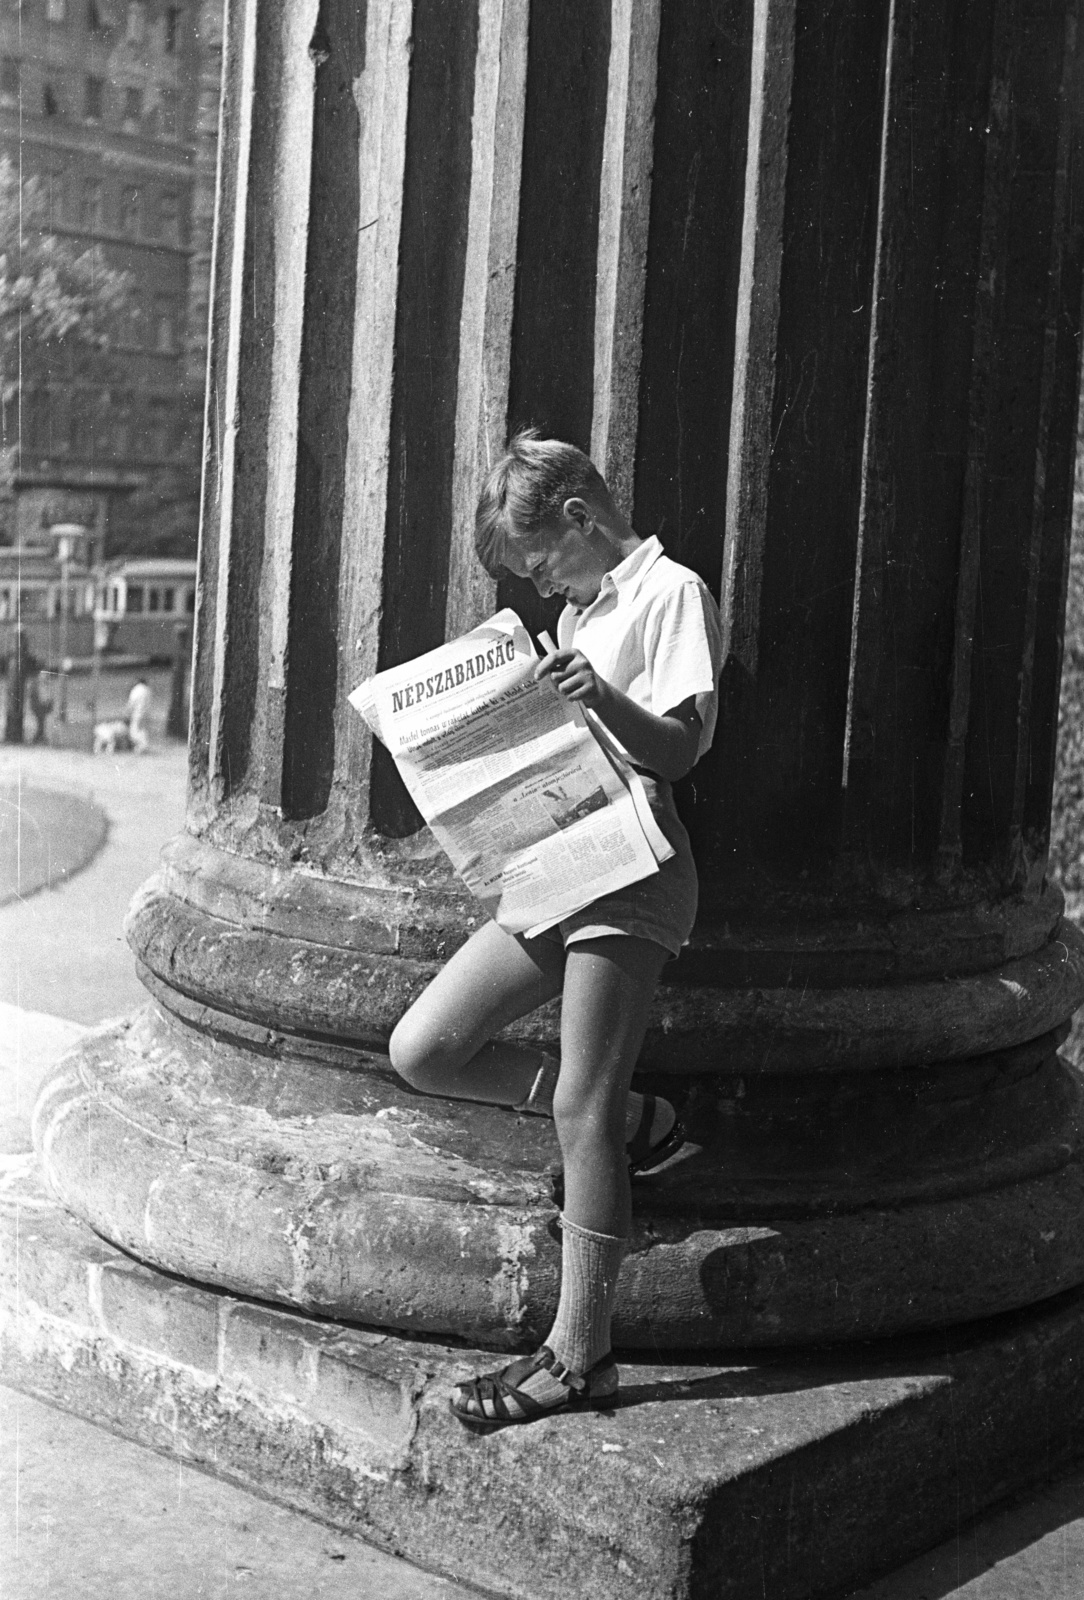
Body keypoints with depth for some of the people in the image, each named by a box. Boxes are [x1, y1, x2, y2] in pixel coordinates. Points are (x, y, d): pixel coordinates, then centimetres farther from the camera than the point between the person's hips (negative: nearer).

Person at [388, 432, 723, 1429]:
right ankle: (631, 1121, 12)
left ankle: (580, 1356, -1)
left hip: (631, 870, -9)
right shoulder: (579, 610, 23)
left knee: (581, 1113, -9)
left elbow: (681, 749, -13)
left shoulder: (671, 591, -3)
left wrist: (603, 699, -29)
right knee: (421, 1053, 1)